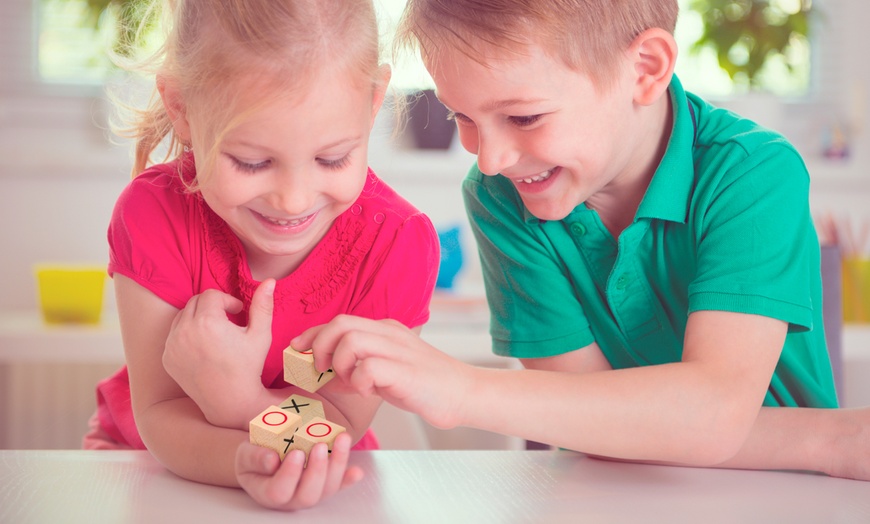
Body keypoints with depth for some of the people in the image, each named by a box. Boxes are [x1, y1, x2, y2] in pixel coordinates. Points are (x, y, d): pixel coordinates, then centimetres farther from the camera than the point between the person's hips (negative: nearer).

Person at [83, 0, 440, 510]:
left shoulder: (397, 244, -22)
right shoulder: (155, 216, -22)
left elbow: (342, 424, -17)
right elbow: (159, 414, -20)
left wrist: (236, 398, -37)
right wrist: (246, 463, -42)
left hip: (326, 483, 2)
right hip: (159, 459, -1)